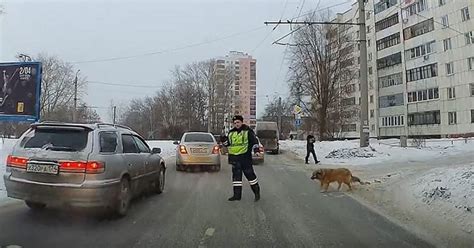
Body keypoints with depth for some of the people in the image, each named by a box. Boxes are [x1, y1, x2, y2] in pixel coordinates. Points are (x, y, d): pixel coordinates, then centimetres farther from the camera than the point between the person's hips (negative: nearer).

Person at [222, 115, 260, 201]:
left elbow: (254, 141, -3)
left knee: (249, 174, -2)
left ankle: (257, 192, 15)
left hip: (245, 156, -5)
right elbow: (228, 143, 19)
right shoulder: (231, 132, 12)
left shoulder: (248, 131, -3)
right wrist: (224, 141, -1)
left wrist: (256, 147, -20)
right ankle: (237, 195, 15)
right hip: (234, 157, 5)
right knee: (236, 175, 7)